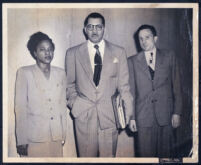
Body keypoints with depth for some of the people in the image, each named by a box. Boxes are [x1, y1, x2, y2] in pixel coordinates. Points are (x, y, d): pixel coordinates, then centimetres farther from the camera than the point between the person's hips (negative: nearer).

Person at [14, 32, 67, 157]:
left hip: (56, 136, 3)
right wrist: (22, 141, -5)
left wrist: (64, 134, 11)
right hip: (35, 136, -3)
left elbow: (63, 104, 14)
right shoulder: (24, 73, 0)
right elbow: (20, 107, -2)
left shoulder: (61, 73, 10)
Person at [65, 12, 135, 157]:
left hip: (110, 114, 0)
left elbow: (124, 85, 5)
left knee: (109, 156, 4)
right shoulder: (73, 53, 8)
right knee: (86, 156, 3)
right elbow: (69, 84, 14)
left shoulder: (118, 52, 8)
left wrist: (128, 113, 1)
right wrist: (73, 103, 0)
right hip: (84, 115, 0)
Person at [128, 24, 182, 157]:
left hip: (166, 115, 1)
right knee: (146, 154, 1)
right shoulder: (133, 61, 4)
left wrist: (177, 112, 1)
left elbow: (176, 86, 6)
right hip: (143, 116, 0)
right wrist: (131, 117, 0)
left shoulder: (169, 56, 6)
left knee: (165, 153, 6)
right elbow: (131, 90, 4)